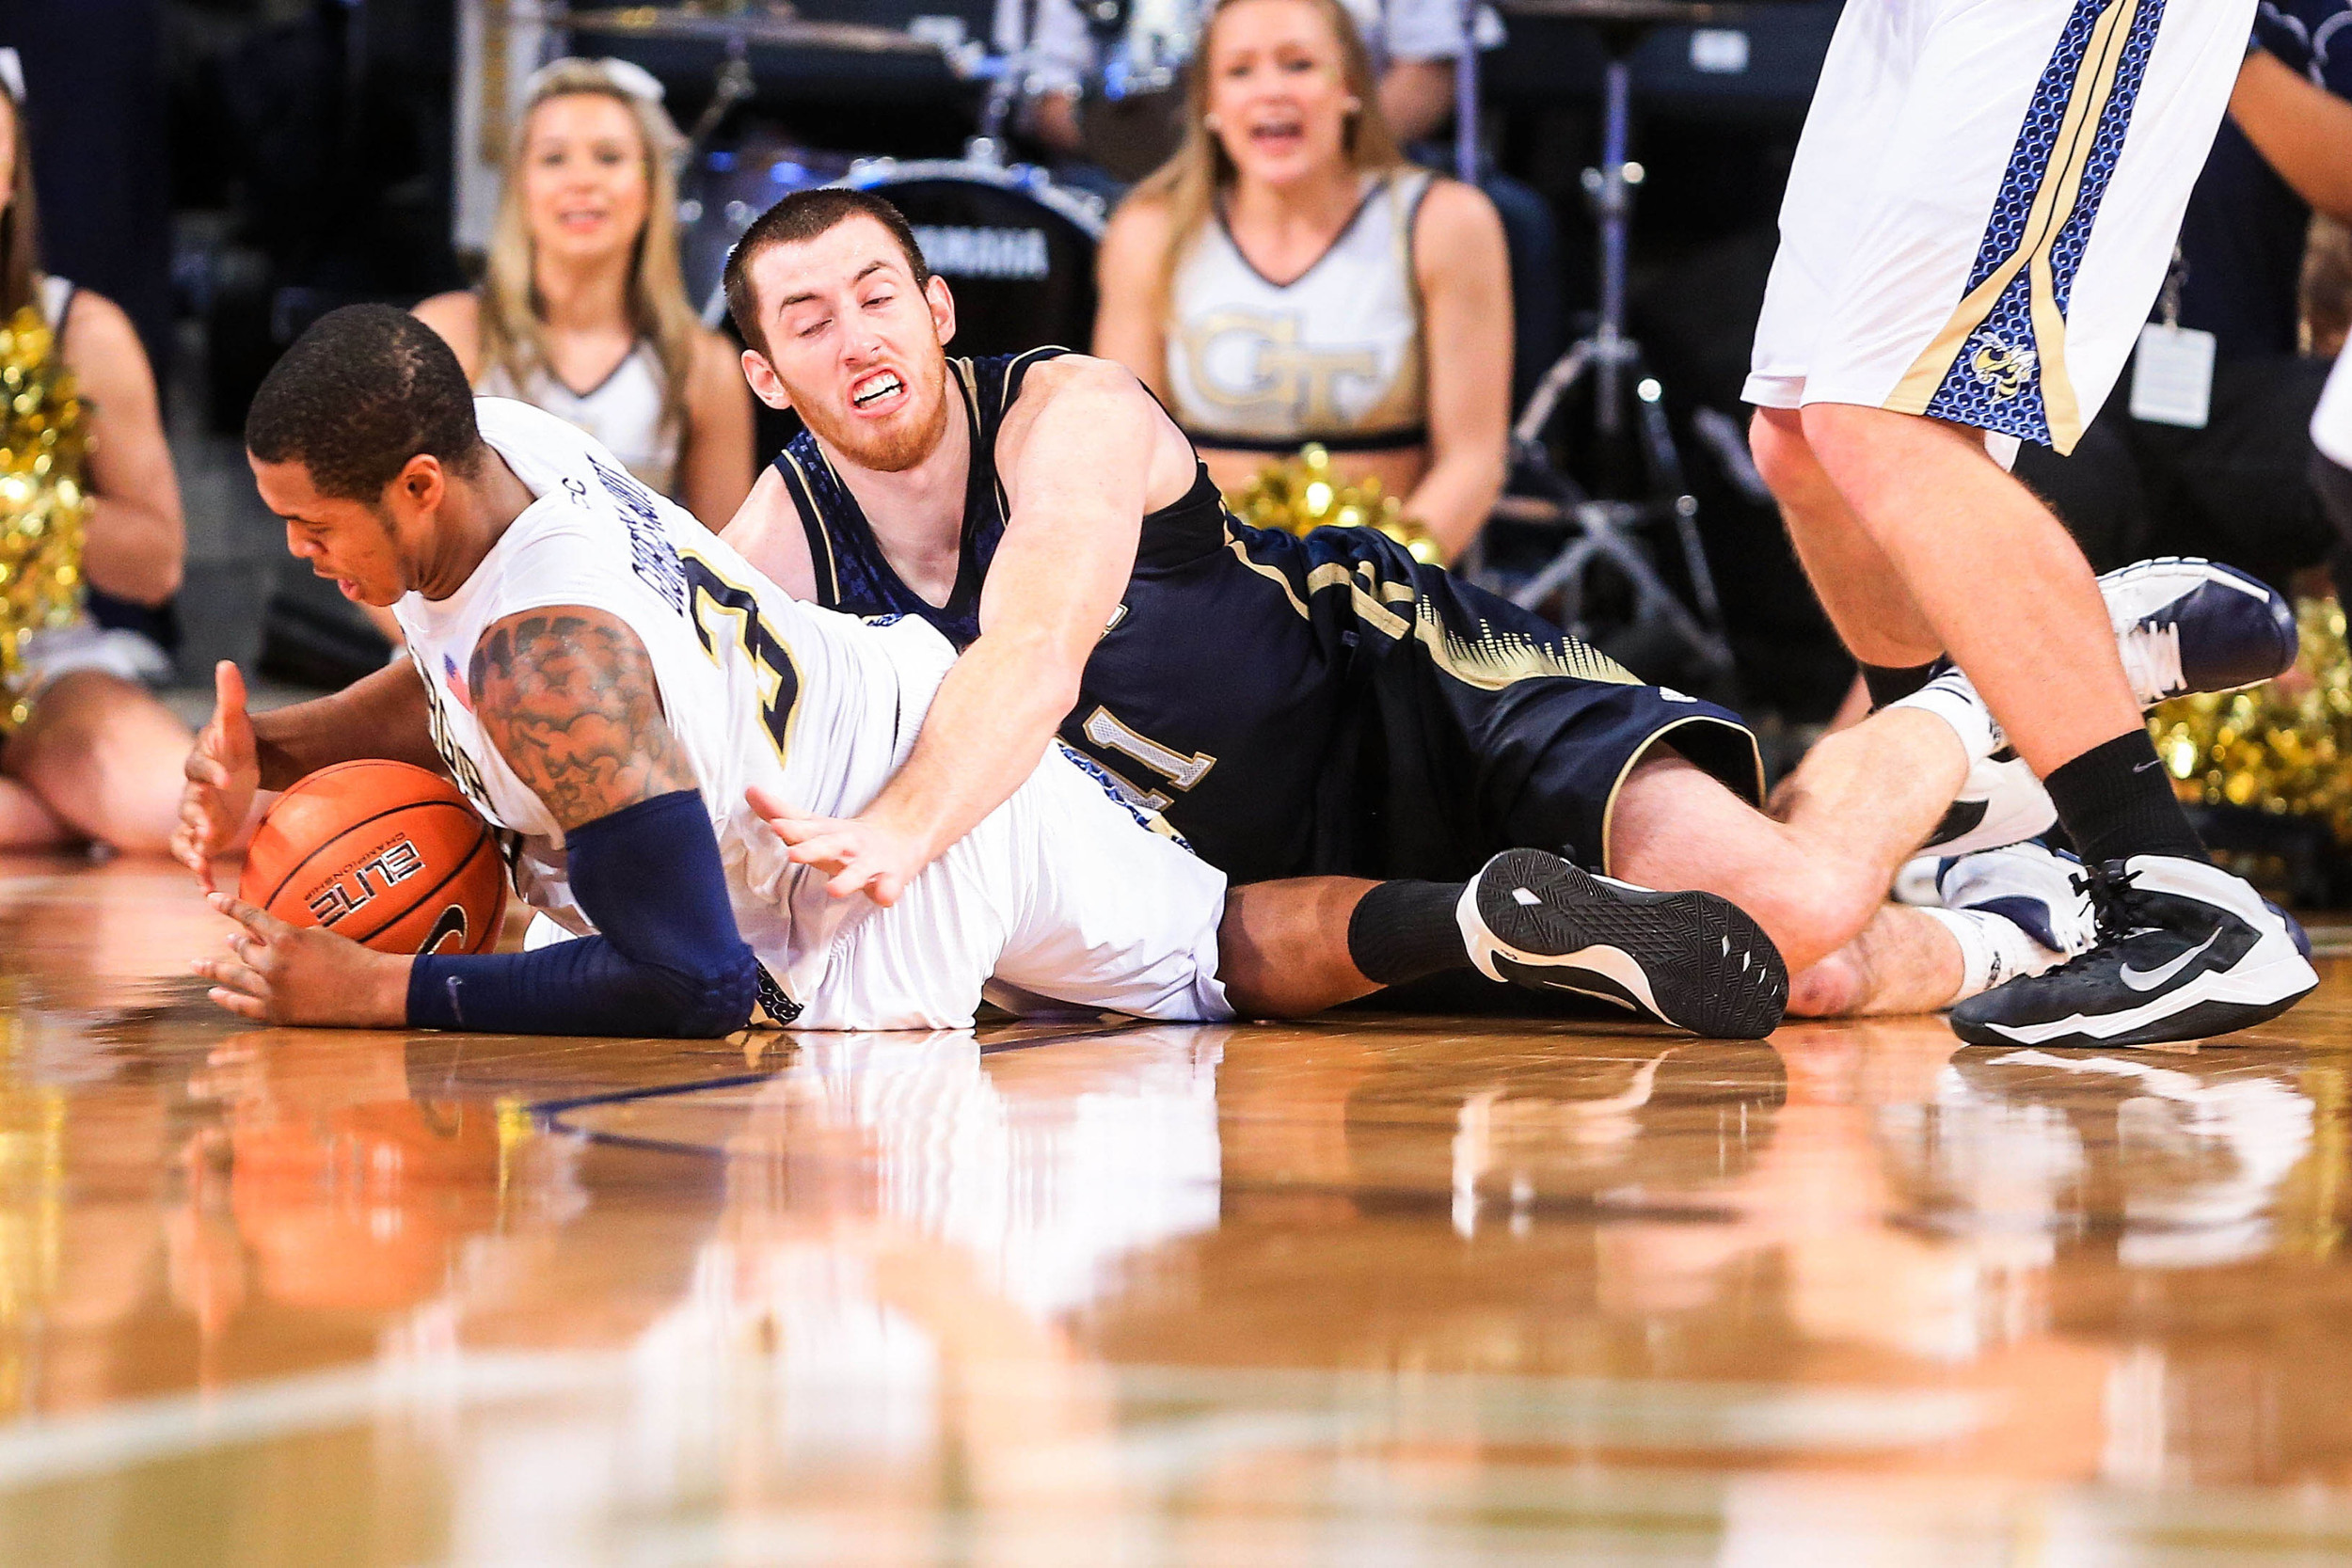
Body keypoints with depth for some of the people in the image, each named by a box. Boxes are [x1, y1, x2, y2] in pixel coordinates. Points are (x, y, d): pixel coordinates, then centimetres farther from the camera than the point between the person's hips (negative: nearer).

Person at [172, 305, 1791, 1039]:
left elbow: (687, 981, -34)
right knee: (1228, 947, 26)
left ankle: (1491, 924, -7)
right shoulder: (490, 430, -8)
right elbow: (458, 699, 13)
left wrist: (373, 992, -33)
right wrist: (271, 755, -4)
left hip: (908, 855, -10)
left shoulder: (551, 656, -34)